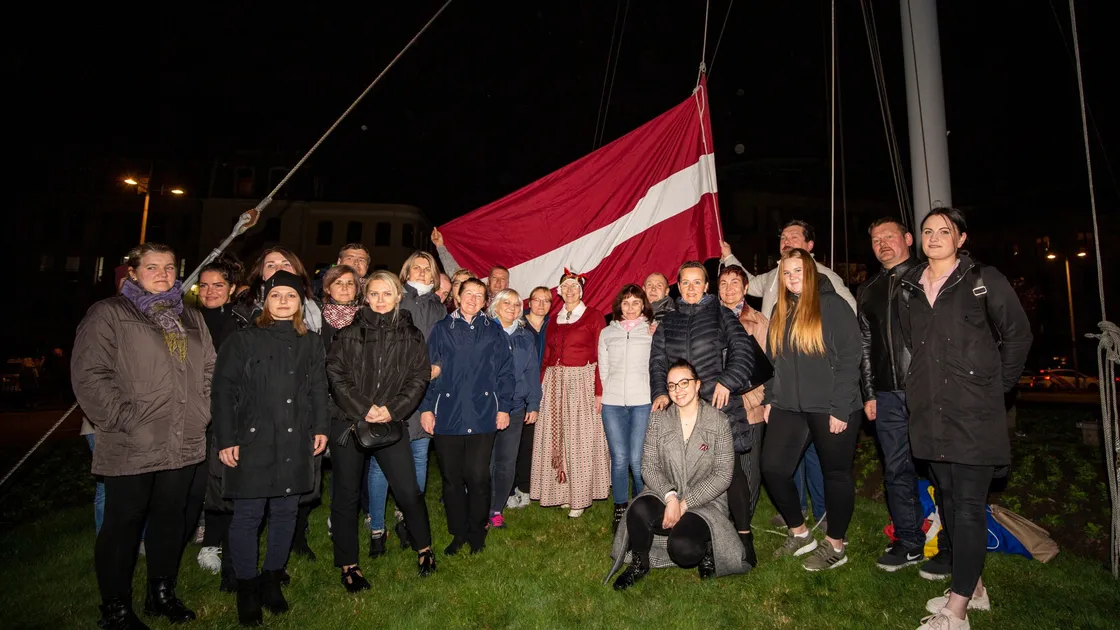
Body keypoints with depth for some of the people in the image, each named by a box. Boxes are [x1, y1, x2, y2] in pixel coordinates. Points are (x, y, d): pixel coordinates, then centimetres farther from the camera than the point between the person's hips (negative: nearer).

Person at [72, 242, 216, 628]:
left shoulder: (191, 319, 15)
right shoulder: (109, 314, -2)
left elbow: (209, 369, 16)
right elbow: (90, 375, -10)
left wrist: (202, 412, 5)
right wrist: (125, 420, -15)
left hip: (184, 444, 5)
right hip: (131, 447, -5)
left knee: (170, 519, 15)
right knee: (123, 524, 8)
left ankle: (162, 593, 31)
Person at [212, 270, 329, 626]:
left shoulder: (311, 344, 11)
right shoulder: (243, 340, -1)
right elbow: (224, 391, -4)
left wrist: (320, 428, 8)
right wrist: (226, 439, -8)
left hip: (296, 443, 4)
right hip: (252, 441, -3)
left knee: (286, 512, 10)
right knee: (248, 515, 2)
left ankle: (272, 581, 26)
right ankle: (247, 589, 18)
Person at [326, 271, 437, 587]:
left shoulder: (411, 336, 4)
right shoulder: (349, 334, 2)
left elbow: (419, 378, 0)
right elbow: (336, 376, -3)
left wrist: (393, 410, -11)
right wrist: (363, 408, -13)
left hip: (391, 423, 0)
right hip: (348, 422, 0)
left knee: (409, 491, 0)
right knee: (346, 495, 9)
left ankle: (424, 548, 26)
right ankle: (348, 565, 26)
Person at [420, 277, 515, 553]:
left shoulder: (494, 331, 7)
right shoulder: (442, 329, 7)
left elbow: (505, 371, 7)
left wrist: (504, 407, 2)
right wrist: (426, 407, -1)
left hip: (482, 416, 0)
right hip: (447, 415, 1)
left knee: (478, 477, 2)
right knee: (452, 478, 8)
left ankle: (477, 532, 22)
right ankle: (458, 532, 25)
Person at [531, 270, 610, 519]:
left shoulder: (594, 317, -2)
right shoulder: (554, 319, 14)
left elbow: (600, 356, -7)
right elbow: (546, 357, 12)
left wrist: (599, 391, -13)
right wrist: (541, 387, 2)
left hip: (582, 382, -5)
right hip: (554, 383, 5)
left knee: (580, 439, 0)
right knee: (556, 438, 7)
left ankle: (580, 496, 12)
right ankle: (562, 491, 20)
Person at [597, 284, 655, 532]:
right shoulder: (607, 333, 13)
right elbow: (603, 369, 15)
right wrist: (613, 392, 9)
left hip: (643, 403, -2)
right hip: (612, 404, 2)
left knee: (638, 460, -5)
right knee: (619, 459, 2)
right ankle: (620, 512, 16)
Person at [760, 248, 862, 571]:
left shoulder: (832, 306, -7)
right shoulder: (781, 311, 12)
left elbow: (849, 358, -12)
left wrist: (840, 409, -16)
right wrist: (769, 399, 11)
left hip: (830, 409, -6)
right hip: (789, 408, 6)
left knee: (836, 473, 8)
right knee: (773, 467, 1)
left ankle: (835, 546, 25)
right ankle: (799, 534, 21)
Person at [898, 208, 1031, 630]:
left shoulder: (984, 281, -3)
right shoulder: (909, 289, 10)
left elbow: (1018, 335, 1)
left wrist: (997, 385, 1)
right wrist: (921, 386, 14)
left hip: (975, 413, -5)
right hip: (929, 413, 6)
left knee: (969, 506, -3)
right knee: (948, 499, 14)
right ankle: (972, 586, 30)